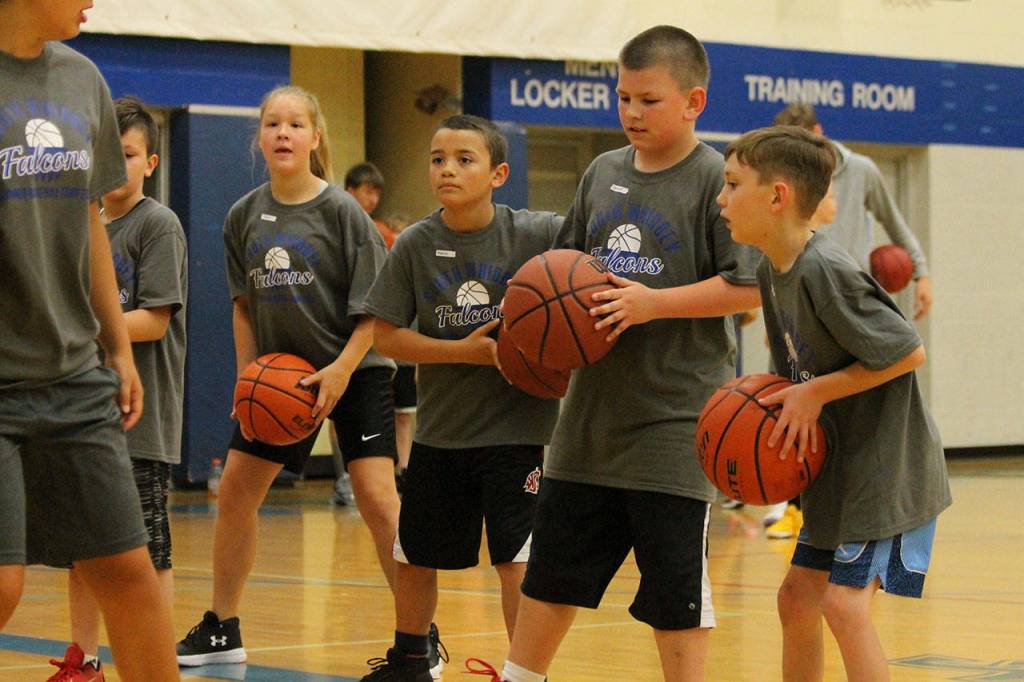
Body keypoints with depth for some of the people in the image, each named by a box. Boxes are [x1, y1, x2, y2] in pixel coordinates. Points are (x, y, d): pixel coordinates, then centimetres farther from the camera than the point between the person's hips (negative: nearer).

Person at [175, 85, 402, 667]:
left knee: (378, 498, -16)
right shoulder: (245, 216, 2)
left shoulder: (341, 211, -12)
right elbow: (245, 306, 11)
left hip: (353, 371, -5)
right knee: (236, 492, 7)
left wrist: (342, 369, -20)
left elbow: (376, 308, -11)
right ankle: (221, 631, 23)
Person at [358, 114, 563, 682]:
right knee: (414, 556, 16)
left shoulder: (538, 235, -11)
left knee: (516, 560, -8)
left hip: (518, 426, -3)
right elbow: (385, 335, -4)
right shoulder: (416, 245, -4)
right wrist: (465, 351, -16)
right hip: (440, 428, 4)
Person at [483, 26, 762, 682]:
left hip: (675, 419, -6)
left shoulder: (717, 179, -9)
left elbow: (748, 287, -14)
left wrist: (653, 303, -21)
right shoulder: (603, 173, 10)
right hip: (594, 407, 6)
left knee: (676, 589, 0)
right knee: (553, 569, 16)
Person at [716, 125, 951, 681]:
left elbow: (909, 352, -21)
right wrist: (778, 397, -3)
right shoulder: (772, 271, 6)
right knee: (797, 598, 12)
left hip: (885, 464, -10)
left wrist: (815, 393, -19)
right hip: (839, 468, 10)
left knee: (844, 601, -15)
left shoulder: (826, 271, -23)